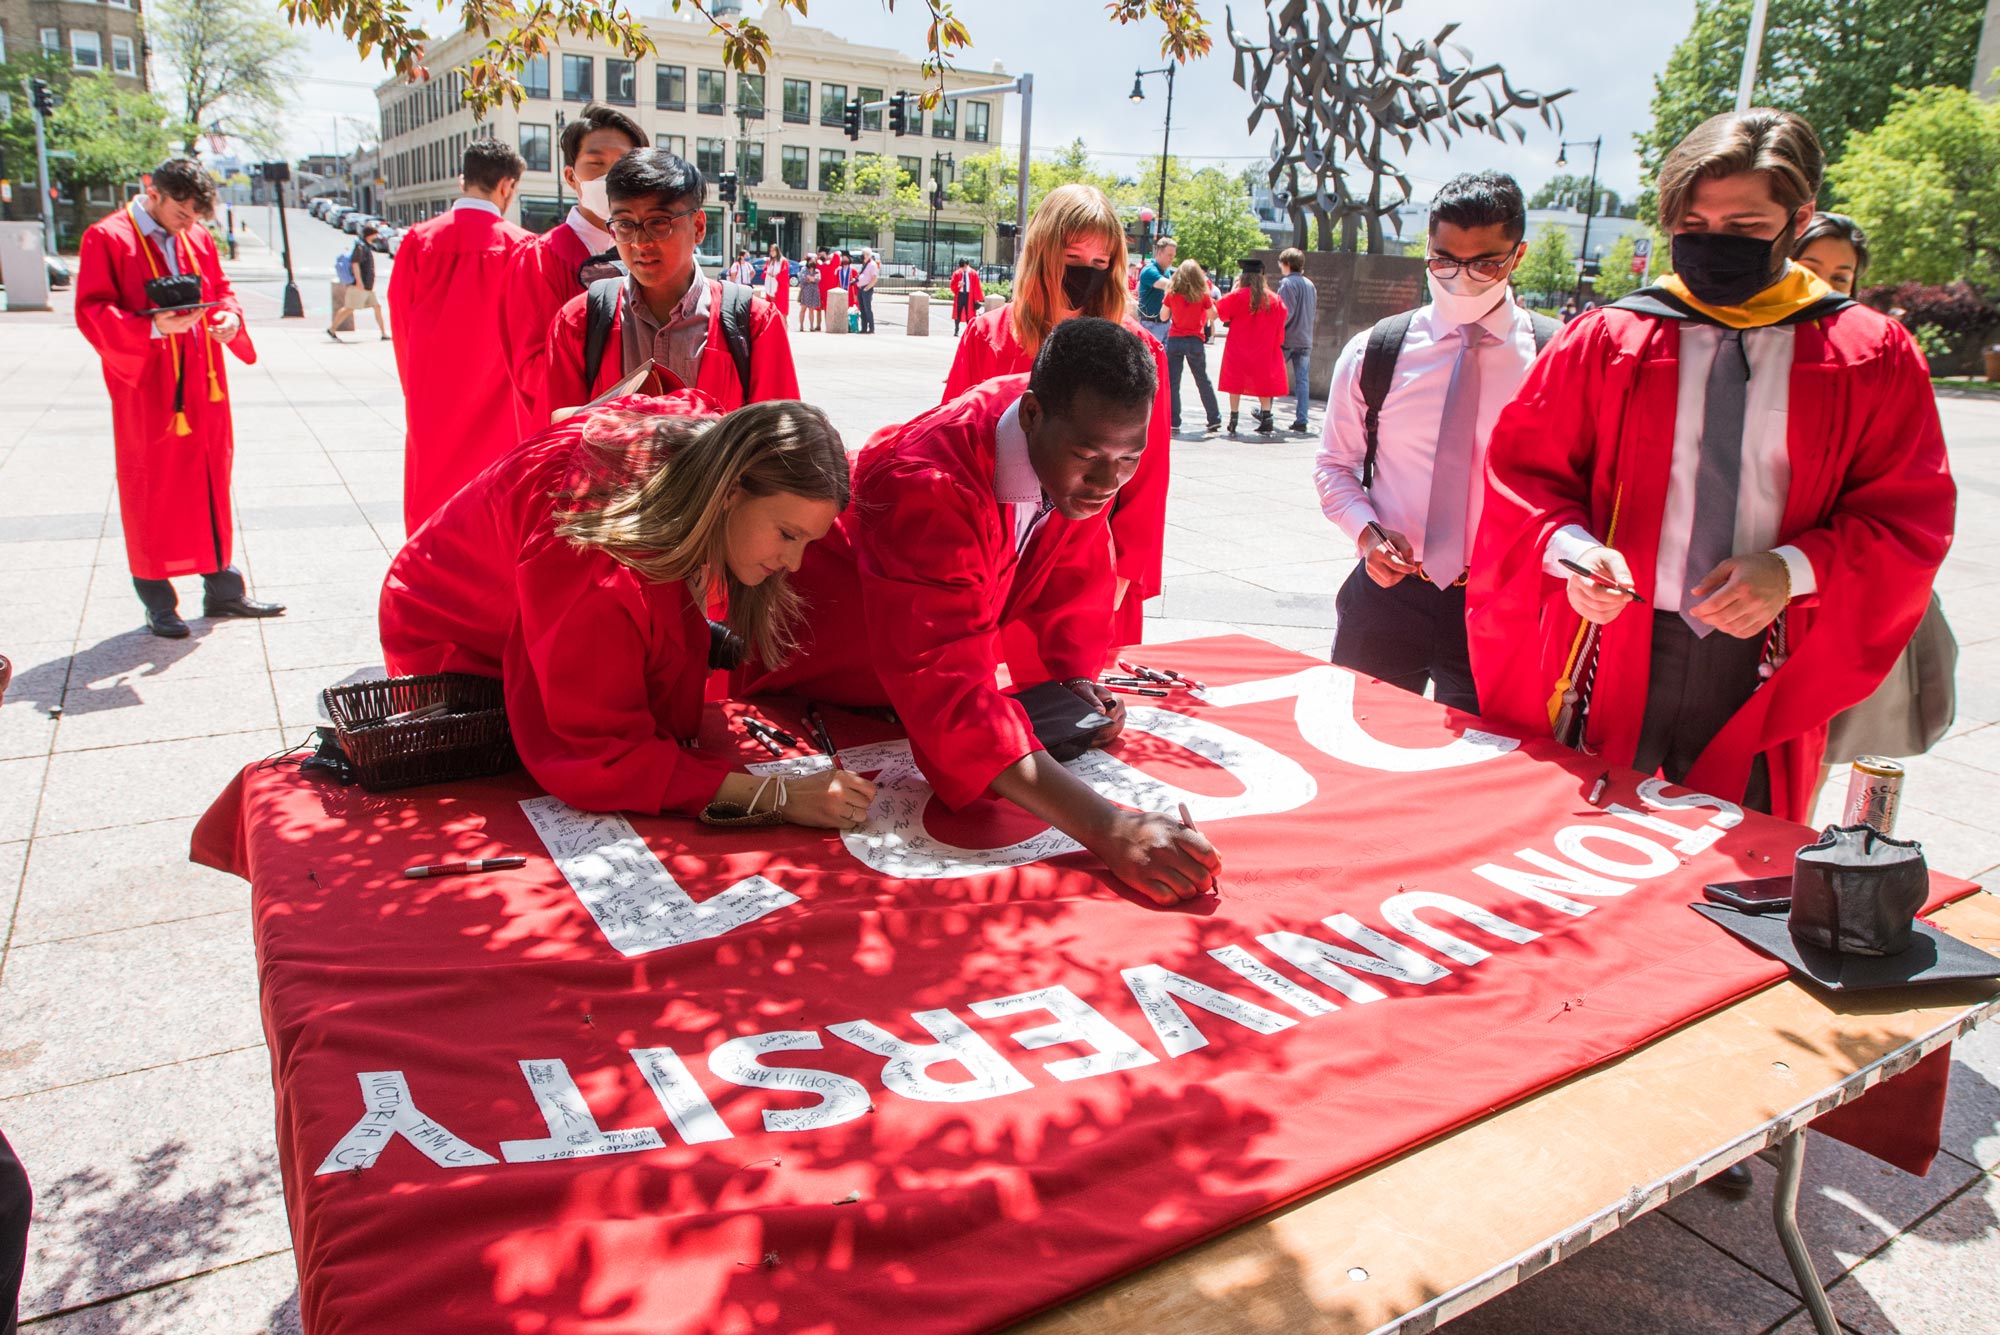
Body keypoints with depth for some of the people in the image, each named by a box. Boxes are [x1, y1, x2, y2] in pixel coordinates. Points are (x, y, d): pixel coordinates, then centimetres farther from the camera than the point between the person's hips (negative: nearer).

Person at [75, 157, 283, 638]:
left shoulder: (198, 238, 10)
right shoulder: (106, 238, -7)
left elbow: (221, 288, 18)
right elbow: (91, 312, -11)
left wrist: (229, 315, -6)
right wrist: (152, 327, -27)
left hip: (203, 387, 5)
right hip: (147, 391, -5)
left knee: (212, 484, 10)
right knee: (152, 493, 3)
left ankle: (222, 588, 20)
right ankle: (158, 603, 12)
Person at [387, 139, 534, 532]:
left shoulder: (419, 239, -3)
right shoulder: (518, 247, -11)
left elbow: (400, 321, 3)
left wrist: (416, 390, 15)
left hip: (431, 403, 3)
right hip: (495, 406, -3)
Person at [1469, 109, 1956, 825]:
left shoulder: (1875, 357, 3)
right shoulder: (1603, 341, 2)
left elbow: (1910, 519, 3)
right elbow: (1523, 472, 2)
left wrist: (1794, 570, -14)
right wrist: (1570, 546, -18)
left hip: (1764, 677, 1)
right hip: (1611, 652, 0)